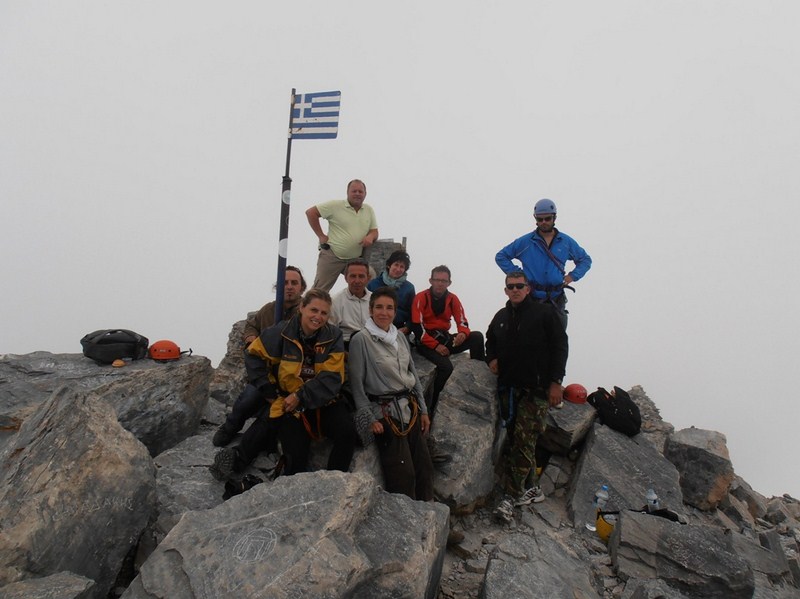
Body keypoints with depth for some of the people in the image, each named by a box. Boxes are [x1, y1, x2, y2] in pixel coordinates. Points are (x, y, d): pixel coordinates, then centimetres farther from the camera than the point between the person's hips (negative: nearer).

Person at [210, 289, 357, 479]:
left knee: (347, 431, -22)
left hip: (322, 402, 2)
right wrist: (270, 393, 0)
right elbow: (254, 356, 2)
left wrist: (300, 396, -17)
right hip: (288, 404, -2)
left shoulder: (333, 337, -5)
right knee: (297, 463, -9)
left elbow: (332, 378, -11)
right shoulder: (281, 332, -9)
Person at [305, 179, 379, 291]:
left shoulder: (369, 210, 11)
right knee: (319, 290, -3)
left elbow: (374, 231, 14)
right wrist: (321, 236, -6)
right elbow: (310, 212, -4)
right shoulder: (335, 205, -4)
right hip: (332, 256, -4)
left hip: (356, 259, 4)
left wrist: (370, 236, -12)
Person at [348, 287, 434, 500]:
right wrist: (369, 419, -12)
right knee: (403, 474, -7)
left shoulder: (400, 337, 8)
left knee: (424, 467, 8)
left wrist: (423, 410, 14)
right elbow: (356, 383, -9)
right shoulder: (361, 340, -10)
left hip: (410, 408, 6)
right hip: (385, 412, -6)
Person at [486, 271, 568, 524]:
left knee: (524, 441, -11)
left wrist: (556, 382, -10)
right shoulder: (501, 317, 15)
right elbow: (490, 340, 32)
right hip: (508, 387, 6)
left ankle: (510, 495, -8)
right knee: (515, 439, 8)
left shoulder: (545, 312, -2)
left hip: (536, 388, -6)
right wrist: (491, 358, 10)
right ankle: (532, 488, 21)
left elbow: (560, 346, -4)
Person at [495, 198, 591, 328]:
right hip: (531, 298, -2)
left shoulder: (566, 242, 8)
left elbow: (585, 260, 20)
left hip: (556, 300, 2)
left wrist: (572, 276, 4)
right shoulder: (525, 242, 1)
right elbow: (501, 256, 6)